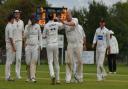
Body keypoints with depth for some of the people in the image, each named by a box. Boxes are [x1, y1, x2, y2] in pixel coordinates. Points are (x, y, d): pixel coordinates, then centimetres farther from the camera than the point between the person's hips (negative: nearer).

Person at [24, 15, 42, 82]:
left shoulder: (37, 26, 6)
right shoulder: (27, 26, 4)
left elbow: (40, 36, 12)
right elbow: (25, 36, -11)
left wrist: (40, 45, 2)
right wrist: (28, 26, -16)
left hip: (35, 46, -1)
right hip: (28, 45, 1)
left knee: (34, 61, -12)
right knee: (28, 62, 3)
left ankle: (33, 77, -18)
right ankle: (29, 77, 20)